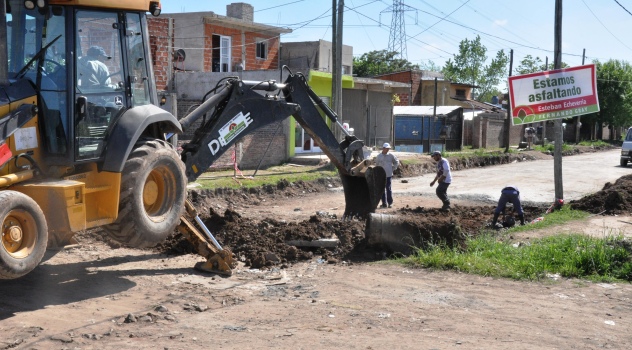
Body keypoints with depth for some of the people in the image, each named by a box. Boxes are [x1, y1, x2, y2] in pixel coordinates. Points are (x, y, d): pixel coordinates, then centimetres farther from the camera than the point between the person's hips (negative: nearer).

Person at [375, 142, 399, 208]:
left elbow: (397, 162, 12)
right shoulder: (379, 156, 5)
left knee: (388, 189, -5)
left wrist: (393, 168, 5)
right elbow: (376, 164, 13)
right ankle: (384, 203, 11)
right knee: (382, 189, 4)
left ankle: (390, 203, 4)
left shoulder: (391, 155, 2)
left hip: (388, 175, -2)